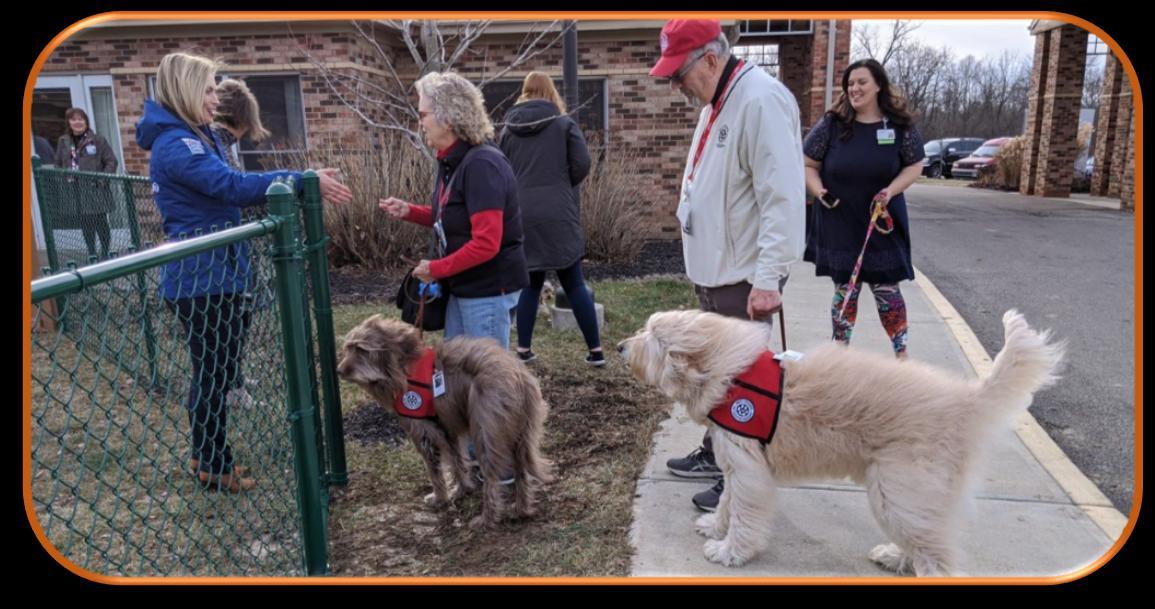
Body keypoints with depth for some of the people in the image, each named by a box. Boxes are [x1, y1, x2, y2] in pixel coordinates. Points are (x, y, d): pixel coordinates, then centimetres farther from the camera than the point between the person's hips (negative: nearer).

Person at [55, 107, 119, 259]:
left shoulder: (97, 140, -2)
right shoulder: (63, 142, 9)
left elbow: (111, 161, -3)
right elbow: (58, 164, 15)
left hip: (95, 191, -4)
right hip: (75, 192, 4)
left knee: (100, 223, 0)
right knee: (85, 224, 9)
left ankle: (105, 253, 12)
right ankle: (91, 254, 18)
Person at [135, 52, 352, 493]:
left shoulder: (196, 137, 14)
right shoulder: (175, 144, -18)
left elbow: (225, 189, 12)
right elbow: (234, 185, -30)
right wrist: (305, 181, -31)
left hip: (213, 276, 10)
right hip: (202, 281, -10)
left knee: (217, 369, 19)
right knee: (214, 373, 2)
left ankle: (208, 456, 33)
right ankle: (214, 467, 17)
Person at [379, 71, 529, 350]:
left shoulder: (482, 165, -22)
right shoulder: (451, 161, 7)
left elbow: (486, 244, -26)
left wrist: (435, 269, -16)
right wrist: (410, 211, 4)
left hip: (489, 288, -9)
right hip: (464, 286, 10)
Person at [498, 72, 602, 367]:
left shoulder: (508, 130, 9)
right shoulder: (564, 124, 1)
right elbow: (582, 166, -5)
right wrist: (561, 185, 12)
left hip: (522, 216, 3)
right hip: (558, 216, -3)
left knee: (530, 282, 14)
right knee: (574, 284, 4)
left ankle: (524, 348, 17)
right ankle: (595, 350, 7)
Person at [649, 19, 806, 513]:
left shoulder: (761, 100, -19)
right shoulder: (716, 102, 12)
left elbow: (784, 198, -24)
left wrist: (767, 278, -26)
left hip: (743, 278, -10)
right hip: (713, 271, 10)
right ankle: (715, 454, 37)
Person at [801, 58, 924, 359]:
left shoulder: (901, 125, -2)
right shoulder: (831, 123, -5)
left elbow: (915, 165, 5)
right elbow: (808, 164, 2)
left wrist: (892, 190, -13)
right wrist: (819, 191, -16)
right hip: (839, 224, 0)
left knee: (886, 289, 5)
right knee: (845, 289, 6)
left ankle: (901, 352, 20)